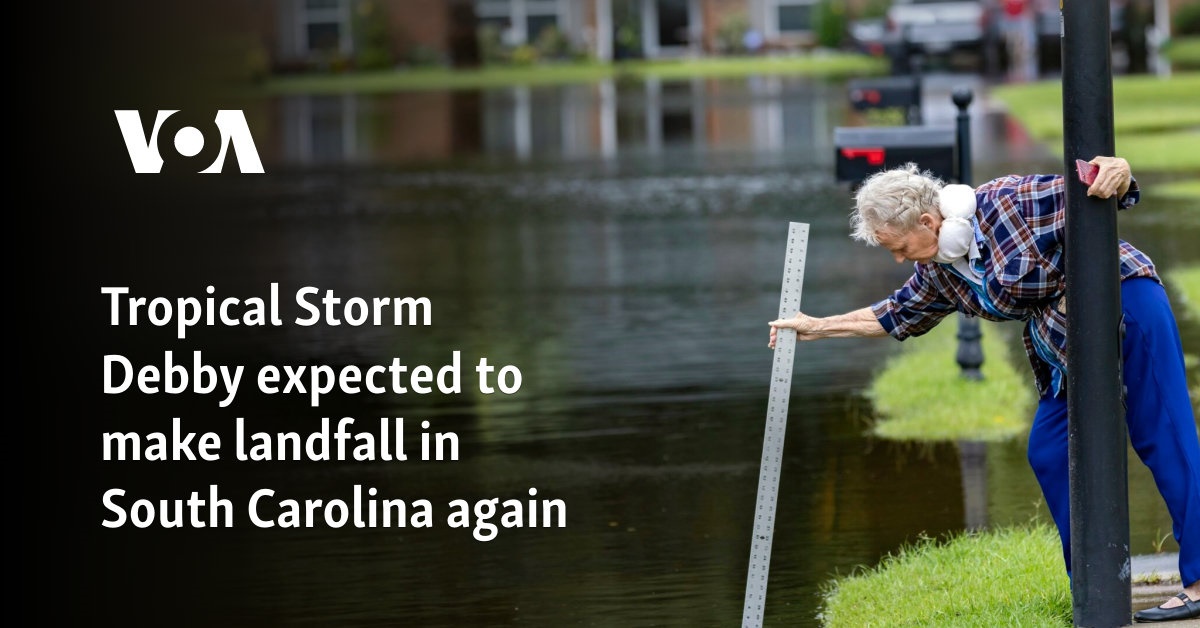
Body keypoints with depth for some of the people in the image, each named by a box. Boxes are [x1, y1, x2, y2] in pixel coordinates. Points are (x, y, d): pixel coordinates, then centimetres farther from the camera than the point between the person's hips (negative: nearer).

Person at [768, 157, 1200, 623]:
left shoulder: (1006, 201, -19)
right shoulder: (939, 272, 6)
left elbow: (1092, 190, -18)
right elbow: (897, 316, 22)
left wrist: (1118, 173, -42)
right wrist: (819, 327, 24)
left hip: (1125, 303, -9)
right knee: (1049, 453, 6)